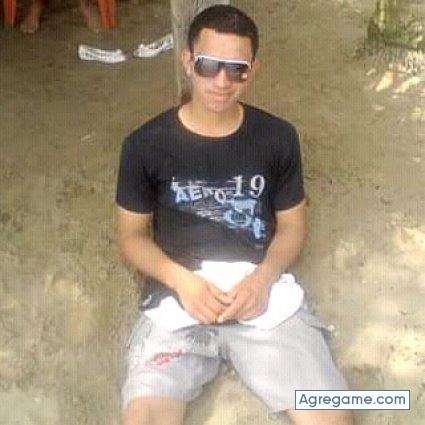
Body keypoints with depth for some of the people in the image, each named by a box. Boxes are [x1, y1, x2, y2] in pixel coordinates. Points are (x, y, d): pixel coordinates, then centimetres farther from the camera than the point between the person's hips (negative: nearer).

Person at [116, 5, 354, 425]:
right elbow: (131, 235, 5)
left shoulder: (278, 138, 3)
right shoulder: (146, 144, -1)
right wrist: (181, 280, -14)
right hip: (177, 296, -1)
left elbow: (292, 225, 10)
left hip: (262, 293, 1)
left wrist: (263, 279, -11)